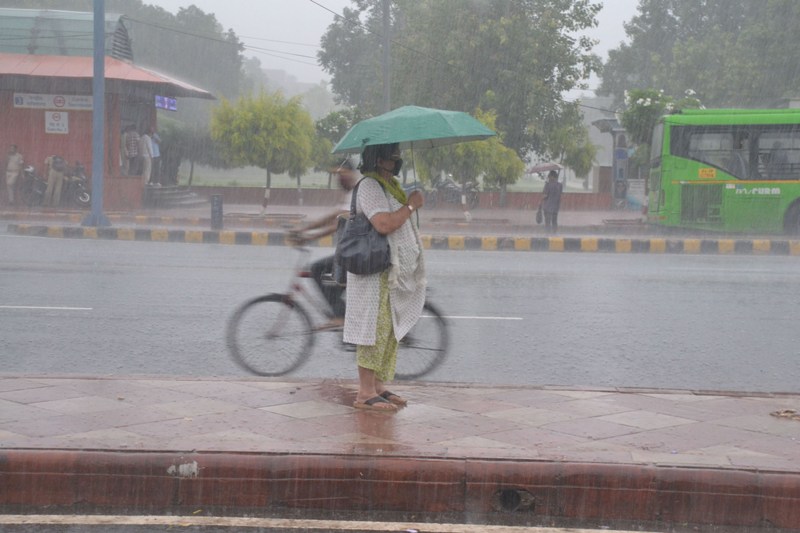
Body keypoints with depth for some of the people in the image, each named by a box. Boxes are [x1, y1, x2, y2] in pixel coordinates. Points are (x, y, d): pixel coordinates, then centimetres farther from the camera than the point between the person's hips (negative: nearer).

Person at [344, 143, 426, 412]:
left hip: (394, 271, 10)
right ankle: (365, 393, -7)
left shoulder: (392, 185, 19)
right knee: (375, 328, -10)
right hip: (375, 270, -10)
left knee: (391, 329, 11)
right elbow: (383, 223, -27)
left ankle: (378, 386, 18)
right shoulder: (369, 186, -13)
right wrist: (411, 205, -16)